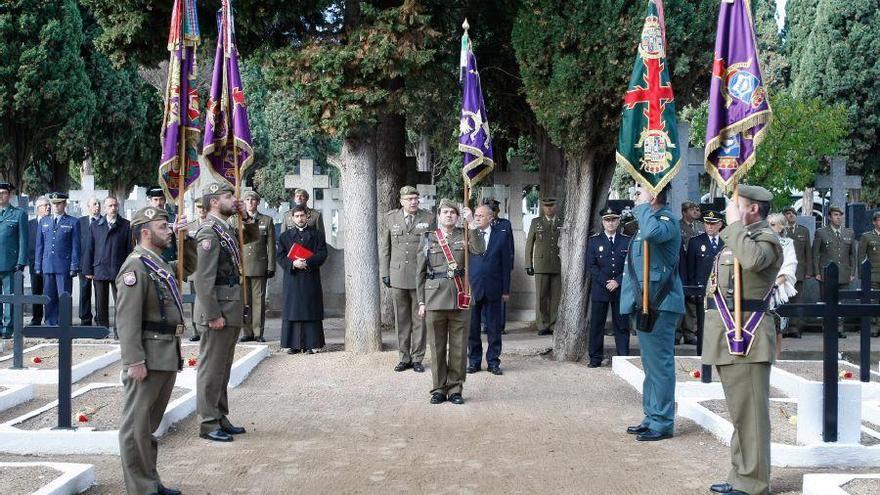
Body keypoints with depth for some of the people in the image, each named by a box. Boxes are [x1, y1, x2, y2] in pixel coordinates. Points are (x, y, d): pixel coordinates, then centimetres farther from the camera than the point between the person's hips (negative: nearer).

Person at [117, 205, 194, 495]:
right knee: (137, 425, -1)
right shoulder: (136, 266, -14)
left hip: (168, 356, 10)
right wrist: (135, 361, -23)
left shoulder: (160, 264, 14)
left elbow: (190, 265, 35)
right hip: (147, 358, -10)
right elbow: (127, 319, -20)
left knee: (150, 424, 17)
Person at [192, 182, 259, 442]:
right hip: (217, 308, -10)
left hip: (231, 308, 10)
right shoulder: (209, 233, -16)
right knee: (211, 367, -2)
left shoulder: (227, 231, 12)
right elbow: (203, 279, -20)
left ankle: (220, 418, 24)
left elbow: (253, 236, 31)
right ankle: (208, 424, 4)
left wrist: (245, 216, 11)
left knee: (223, 367, 15)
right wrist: (213, 315, -21)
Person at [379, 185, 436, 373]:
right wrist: (384, 272, 5)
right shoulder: (391, 218, 7)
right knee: (401, 320, 7)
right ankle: (404, 358, 16)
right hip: (398, 276, 1)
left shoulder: (428, 218, 3)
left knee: (419, 319, 3)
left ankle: (417, 358, 12)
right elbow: (384, 247, 10)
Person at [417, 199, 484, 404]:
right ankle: (439, 389, 14)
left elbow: (479, 251, -14)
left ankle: (455, 389, 13)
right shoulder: (428, 239, 8)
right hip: (435, 298, 0)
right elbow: (421, 273, 9)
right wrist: (421, 302, 4)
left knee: (459, 347, 3)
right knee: (437, 347, 5)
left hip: (459, 298, 0)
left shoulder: (464, 236, 7)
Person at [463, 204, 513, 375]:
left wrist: (505, 290, 0)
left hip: (493, 288, 0)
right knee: (472, 327, 6)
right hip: (472, 286, 0)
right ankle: (474, 361, 18)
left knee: (494, 327, 6)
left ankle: (493, 361, 16)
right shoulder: (468, 234, 3)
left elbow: (506, 263, 3)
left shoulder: (501, 234, 2)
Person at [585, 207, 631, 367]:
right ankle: (595, 358, 9)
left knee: (622, 325, 2)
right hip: (599, 289, 0)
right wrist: (606, 282, -10)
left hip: (621, 289, 0)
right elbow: (591, 265, 0)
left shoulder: (627, 241, 6)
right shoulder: (594, 241, 5)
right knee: (596, 324, 2)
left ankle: (623, 358, 8)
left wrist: (617, 281, -10)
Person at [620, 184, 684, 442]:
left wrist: (643, 207, -20)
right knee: (651, 364, 15)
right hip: (646, 304, 10)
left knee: (659, 364, -6)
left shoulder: (666, 220, -13)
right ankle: (652, 417, 24)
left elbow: (652, 232, -36)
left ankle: (662, 423, -1)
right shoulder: (649, 220, 18)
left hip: (659, 305, -10)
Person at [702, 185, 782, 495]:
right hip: (728, 338, 10)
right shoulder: (737, 238, 19)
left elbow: (752, 260, -33)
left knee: (749, 412, -6)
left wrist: (735, 223, -23)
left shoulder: (766, 239, -10)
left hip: (746, 339, -10)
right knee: (739, 411, 16)